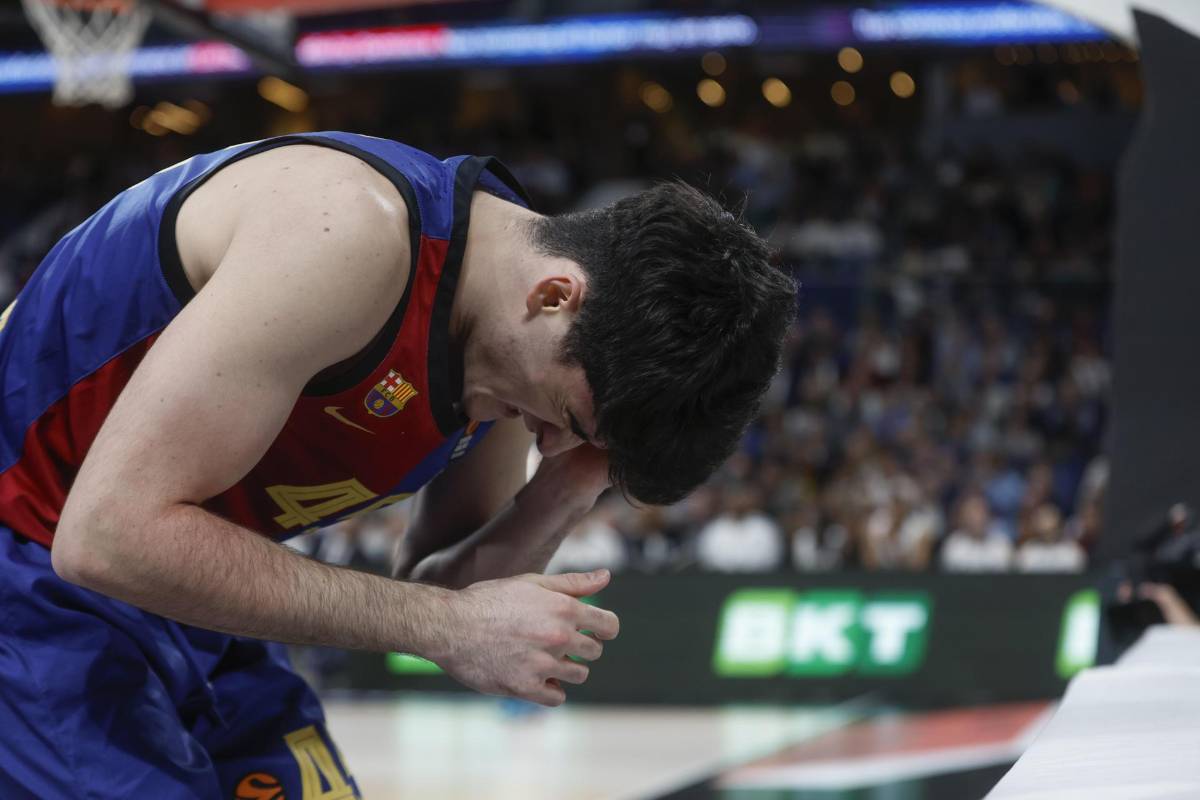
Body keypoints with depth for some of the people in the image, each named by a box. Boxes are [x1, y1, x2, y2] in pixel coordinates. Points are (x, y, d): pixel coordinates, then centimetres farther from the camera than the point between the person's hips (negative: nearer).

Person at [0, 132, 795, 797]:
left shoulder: (519, 348, -3)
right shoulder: (352, 230, -30)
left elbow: (427, 591, 6)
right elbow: (109, 534, -32)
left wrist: (564, 495, -13)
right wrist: (447, 623, -27)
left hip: (179, 606, 8)